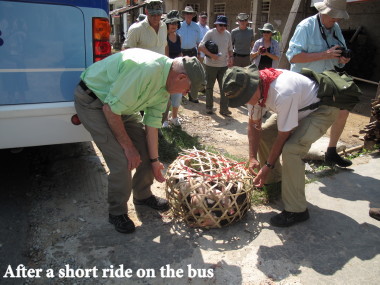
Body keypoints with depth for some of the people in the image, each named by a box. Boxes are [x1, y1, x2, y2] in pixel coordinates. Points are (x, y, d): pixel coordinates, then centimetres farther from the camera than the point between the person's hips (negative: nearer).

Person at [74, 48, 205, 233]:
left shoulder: (165, 86, -4)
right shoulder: (145, 70, -34)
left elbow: (152, 124, 2)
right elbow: (110, 109, -28)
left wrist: (154, 161, 6)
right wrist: (128, 146, -17)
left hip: (120, 103, 9)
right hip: (92, 101, -8)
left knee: (147, 148, 7)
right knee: (122, 160, -16)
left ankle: (143, 196, 29)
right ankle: (117, 213, 9)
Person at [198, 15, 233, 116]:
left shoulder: (228, 34, 7)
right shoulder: (210, 33, -8)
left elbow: (230, 48, 18)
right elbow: (201, 47, -15)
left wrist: (230, 58, 1)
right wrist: (211, 55, -23)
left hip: (224, 65, 4)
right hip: (210, 65, -3)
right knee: (209, 87, 8)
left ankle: (224, 109, 9)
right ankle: (209, 107, 21)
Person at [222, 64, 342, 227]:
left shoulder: (283, 94, -40)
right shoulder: (252, 88, -16)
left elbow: (283, 136, -29)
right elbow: (254, 125, -6)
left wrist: (268, 166, -21)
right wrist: (253, 157, -12)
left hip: (322, 110, -8)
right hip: (298, 107, 9)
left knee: (290, 149, -27)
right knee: (263, 134, 4)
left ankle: (296, 211, -13)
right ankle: (274, 180, 26)